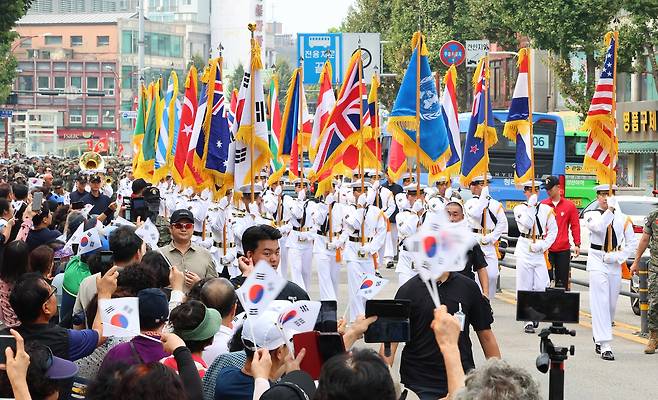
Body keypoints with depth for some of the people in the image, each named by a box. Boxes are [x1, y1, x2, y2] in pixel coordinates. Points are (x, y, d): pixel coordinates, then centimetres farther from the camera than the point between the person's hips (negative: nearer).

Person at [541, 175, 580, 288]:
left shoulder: (569, 205, 3)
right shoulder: (543, 205, 4)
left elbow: (575, 226, 6)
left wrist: (577, 245, 1)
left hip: (563, 250, 0)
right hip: (546, 249, 0)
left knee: (562, 281, 5)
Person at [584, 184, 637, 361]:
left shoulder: (623, 218, 6)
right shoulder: (591, 215, -1)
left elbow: (632, 244, 8)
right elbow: (598, 227, -24)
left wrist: (618, 257, -6)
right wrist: (610, 210, -30)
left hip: (615, 265, 4)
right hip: (597, 263, -4)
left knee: (612, 304, 12)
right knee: (600, 303, -9)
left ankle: (598, 337, 34)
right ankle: (605, 346, -11)